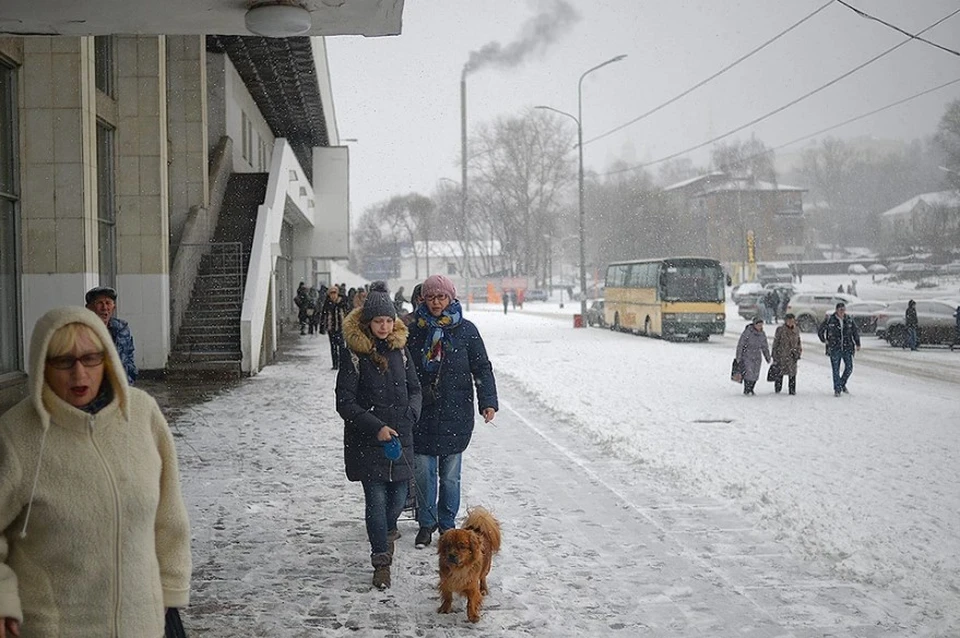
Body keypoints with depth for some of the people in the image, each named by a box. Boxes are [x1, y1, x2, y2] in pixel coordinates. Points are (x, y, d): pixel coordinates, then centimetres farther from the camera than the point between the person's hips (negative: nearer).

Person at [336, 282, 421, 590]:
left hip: (401, 436, 4)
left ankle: (388, 529, 42)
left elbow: (414, 388, 17)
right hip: (367, 441, -4)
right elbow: (345, 402, -9)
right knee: (376, 498, -4)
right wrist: (376, 426, -16)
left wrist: (410, 414, -1)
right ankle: (381, 561, 5)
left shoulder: (400, 350, 7)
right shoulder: (355, 355, -8)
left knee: (398, 495, 9)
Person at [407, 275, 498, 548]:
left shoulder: (466, 330, 0)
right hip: (422, 414, 1)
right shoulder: (415, 330, 4)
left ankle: (447, 524, 21)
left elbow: (482, 369, -1)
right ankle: (426, 523, 18)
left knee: (450, 474, 6)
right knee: (424, 471, 3)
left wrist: (488, 402, -13)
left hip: (455, 414, -1)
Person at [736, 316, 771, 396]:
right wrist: (738, 357, -11)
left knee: (755, 374, 5)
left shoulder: (762, 334, 4)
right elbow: (740, 345, -11)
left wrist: (768, 358, 19)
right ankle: (747, 390, 2)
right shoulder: (747, 332, -14)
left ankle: (751, 389, 20)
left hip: (757, 357, 6)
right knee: (748, 373, -12)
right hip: (747, 356, -6)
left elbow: (765, 347, 17)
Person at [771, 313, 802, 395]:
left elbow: (799, 342, 19)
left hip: (792, 356, 3)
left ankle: (792, 390, 7)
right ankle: (777, 389, 17)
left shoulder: (796, 330, 8)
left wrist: (798, 353, 12)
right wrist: (774, 355, -2)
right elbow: (776, 342, 0)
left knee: (792, 373, 0)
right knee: (780, 372, 3)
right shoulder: (780, 330, -3)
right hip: (781, 355, -3)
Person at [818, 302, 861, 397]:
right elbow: (820, 330, 8)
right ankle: (837, 390, 6)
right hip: (834, 349, -3)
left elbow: (856, 331, 18)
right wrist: (824, 340, 5)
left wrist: (857, 344, 13)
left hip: (847, 348, 3)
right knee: (836, 370, -2)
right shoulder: (830, 320, -3)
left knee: (849, 368, -1)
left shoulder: (849, 320, 5)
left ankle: (842, 384, 24)